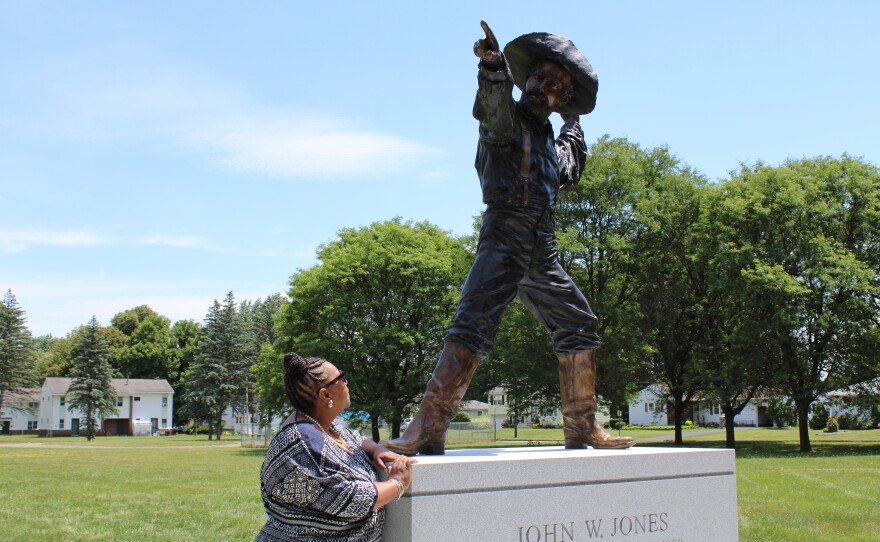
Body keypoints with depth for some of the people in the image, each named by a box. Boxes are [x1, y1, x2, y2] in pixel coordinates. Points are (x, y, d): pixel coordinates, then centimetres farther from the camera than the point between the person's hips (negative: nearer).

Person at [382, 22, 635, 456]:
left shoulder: (552, 142, 26)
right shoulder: (508, 120, 6)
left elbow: (569, 175, 48)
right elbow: (492, 105, -20)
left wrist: (573, 124, 45)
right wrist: (494, 66, -41)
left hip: (542, 253, 8)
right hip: (504, 239, -8)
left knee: (579, 328, 10)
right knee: (472, 326, -22)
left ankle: (582, 428, 20)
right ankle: (427, 429, -29)